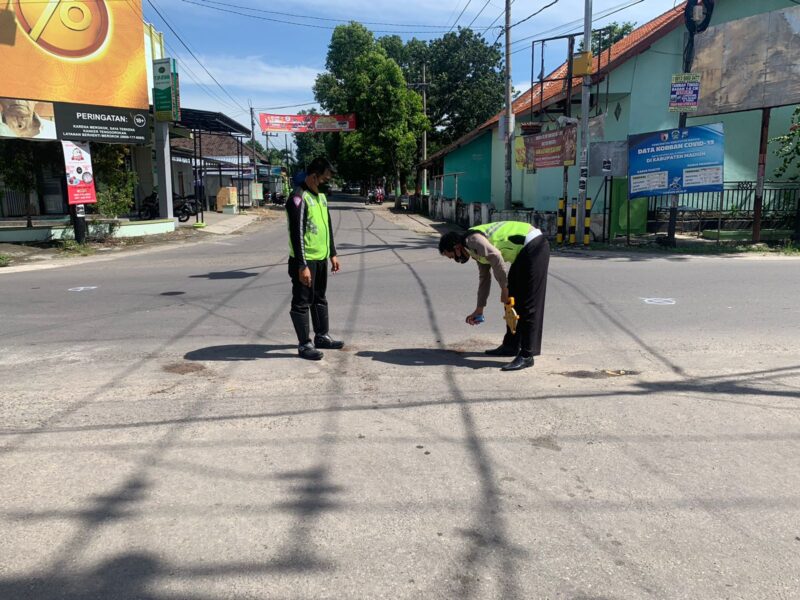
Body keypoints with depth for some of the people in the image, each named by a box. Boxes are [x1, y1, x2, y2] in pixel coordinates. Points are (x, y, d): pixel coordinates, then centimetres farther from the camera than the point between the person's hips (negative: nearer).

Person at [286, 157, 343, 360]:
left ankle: (322, 336, 31)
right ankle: (304, 345, 8)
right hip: (305, 261, -9)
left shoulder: (321, 196, 11)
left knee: (320, 299, 18)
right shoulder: (299, 199, -17)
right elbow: (296, 235, -21)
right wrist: (302, 266, -23)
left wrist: (332, 254, 18)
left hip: (321, 259, 9)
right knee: (302, 303, 1)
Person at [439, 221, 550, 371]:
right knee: (513, 299, 15)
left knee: (528, 304, -10)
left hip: (534, 247, -10)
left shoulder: (472, 240, -14)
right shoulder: (476, 249, 17)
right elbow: (484, 277, 27)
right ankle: (511, 345, 24)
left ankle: (526, 355, -8)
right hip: (525, 251, 10)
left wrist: (504, 288, -16)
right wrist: (479, 309, 33)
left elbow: (496, 257, -29)